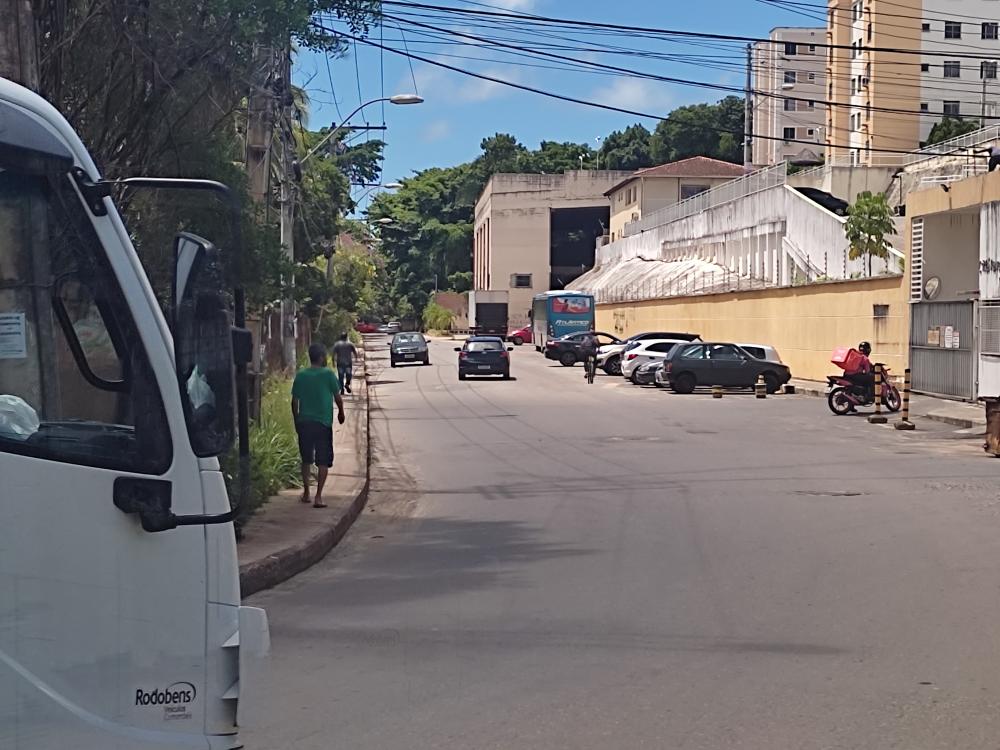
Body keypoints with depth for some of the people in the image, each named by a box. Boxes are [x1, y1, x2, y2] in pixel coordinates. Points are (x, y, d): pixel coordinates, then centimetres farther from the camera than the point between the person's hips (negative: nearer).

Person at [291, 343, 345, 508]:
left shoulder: (300, 375, 2)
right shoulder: (328, 374, -7)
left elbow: (294, 401, 5)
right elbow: (338, 397, 1)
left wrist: (296, 420, 17)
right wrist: (341, 412, 19)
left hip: (304, 422, 3)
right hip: (323, 422, -3)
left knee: (306, 459, 18)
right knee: (323, 461, 1)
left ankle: (306, 493, 25)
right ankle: (318, 497, -6)